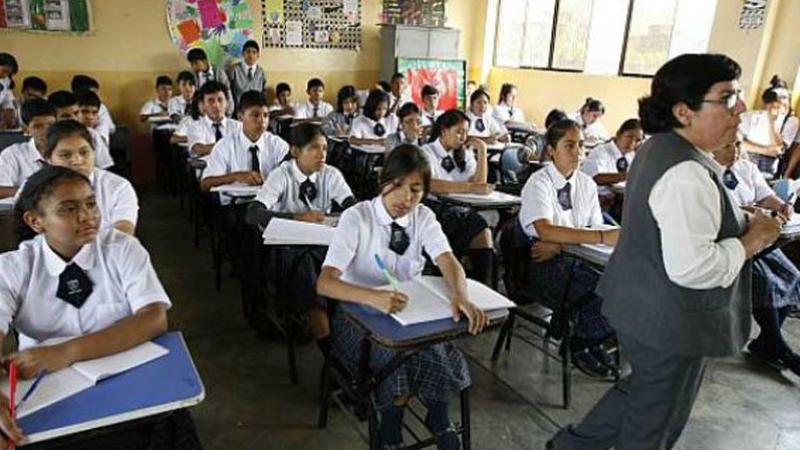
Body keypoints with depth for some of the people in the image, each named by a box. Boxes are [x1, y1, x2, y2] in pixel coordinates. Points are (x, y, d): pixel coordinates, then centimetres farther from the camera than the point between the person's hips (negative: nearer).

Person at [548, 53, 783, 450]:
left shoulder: (660, 149, 5)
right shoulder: (686, 175, -27)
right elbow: (690, 266, -33)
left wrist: (742, 225, 7)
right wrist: (750, 241, -18)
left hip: (645, 308, 10)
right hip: (670, 323, -10)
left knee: (640, 391, 29)